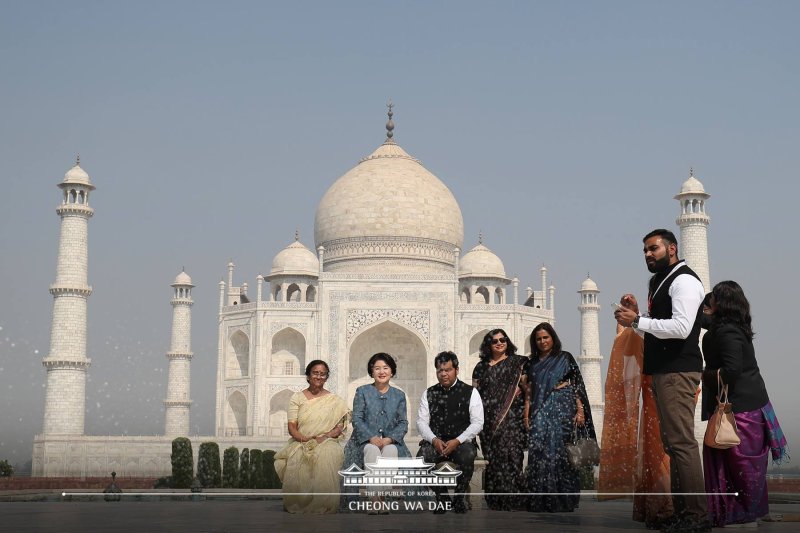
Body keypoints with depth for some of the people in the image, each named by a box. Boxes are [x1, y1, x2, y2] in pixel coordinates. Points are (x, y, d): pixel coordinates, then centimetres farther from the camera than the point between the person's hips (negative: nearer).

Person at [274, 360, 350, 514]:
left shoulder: (334, 400, 12)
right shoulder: (297, 397, 12)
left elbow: (339, 427, 5)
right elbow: (292, 426, 3)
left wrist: (324, 437, -15)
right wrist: (304, 439, -16)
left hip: (327, 442, -1)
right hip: (300, 442, 1)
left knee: (326, 456, -39)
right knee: (296, 459, -37)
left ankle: (323, 505, -32)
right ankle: (298, 503, -23)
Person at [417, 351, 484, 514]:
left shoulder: (470, 392, 4)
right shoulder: (429, 393, 12)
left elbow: (477, 423, -3)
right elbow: (421, 421, 6)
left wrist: (457, 441, -16)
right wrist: (434, 440, -13)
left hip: (462, 441, -2)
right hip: (436, 441, 2)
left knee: (467, 456, -36)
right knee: (421, 457, -30)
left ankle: (459, 497, -10)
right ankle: (441, 497, -7)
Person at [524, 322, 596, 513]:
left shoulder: (565, 358, 6)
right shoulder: (533, 363, 16)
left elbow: (577, 385, 1)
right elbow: (529, 391, 14)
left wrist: (580, 411, -8)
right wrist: (526, 414, 4)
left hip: (562, 409, -3)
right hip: (540, 411, 3)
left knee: (558, 451, -7)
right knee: (539, 451, -6)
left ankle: (562, 500, 0)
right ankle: (540, 500, 0)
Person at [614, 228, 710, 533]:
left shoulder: (684, 280, -8)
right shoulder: (661, 282, 21)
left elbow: (681, 327, -21)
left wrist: (637, 321, -17)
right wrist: (637, 315, 7)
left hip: (677, 371, -10)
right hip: (663, 370, 10)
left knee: (682, 442, -12)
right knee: (673, 443, 10)